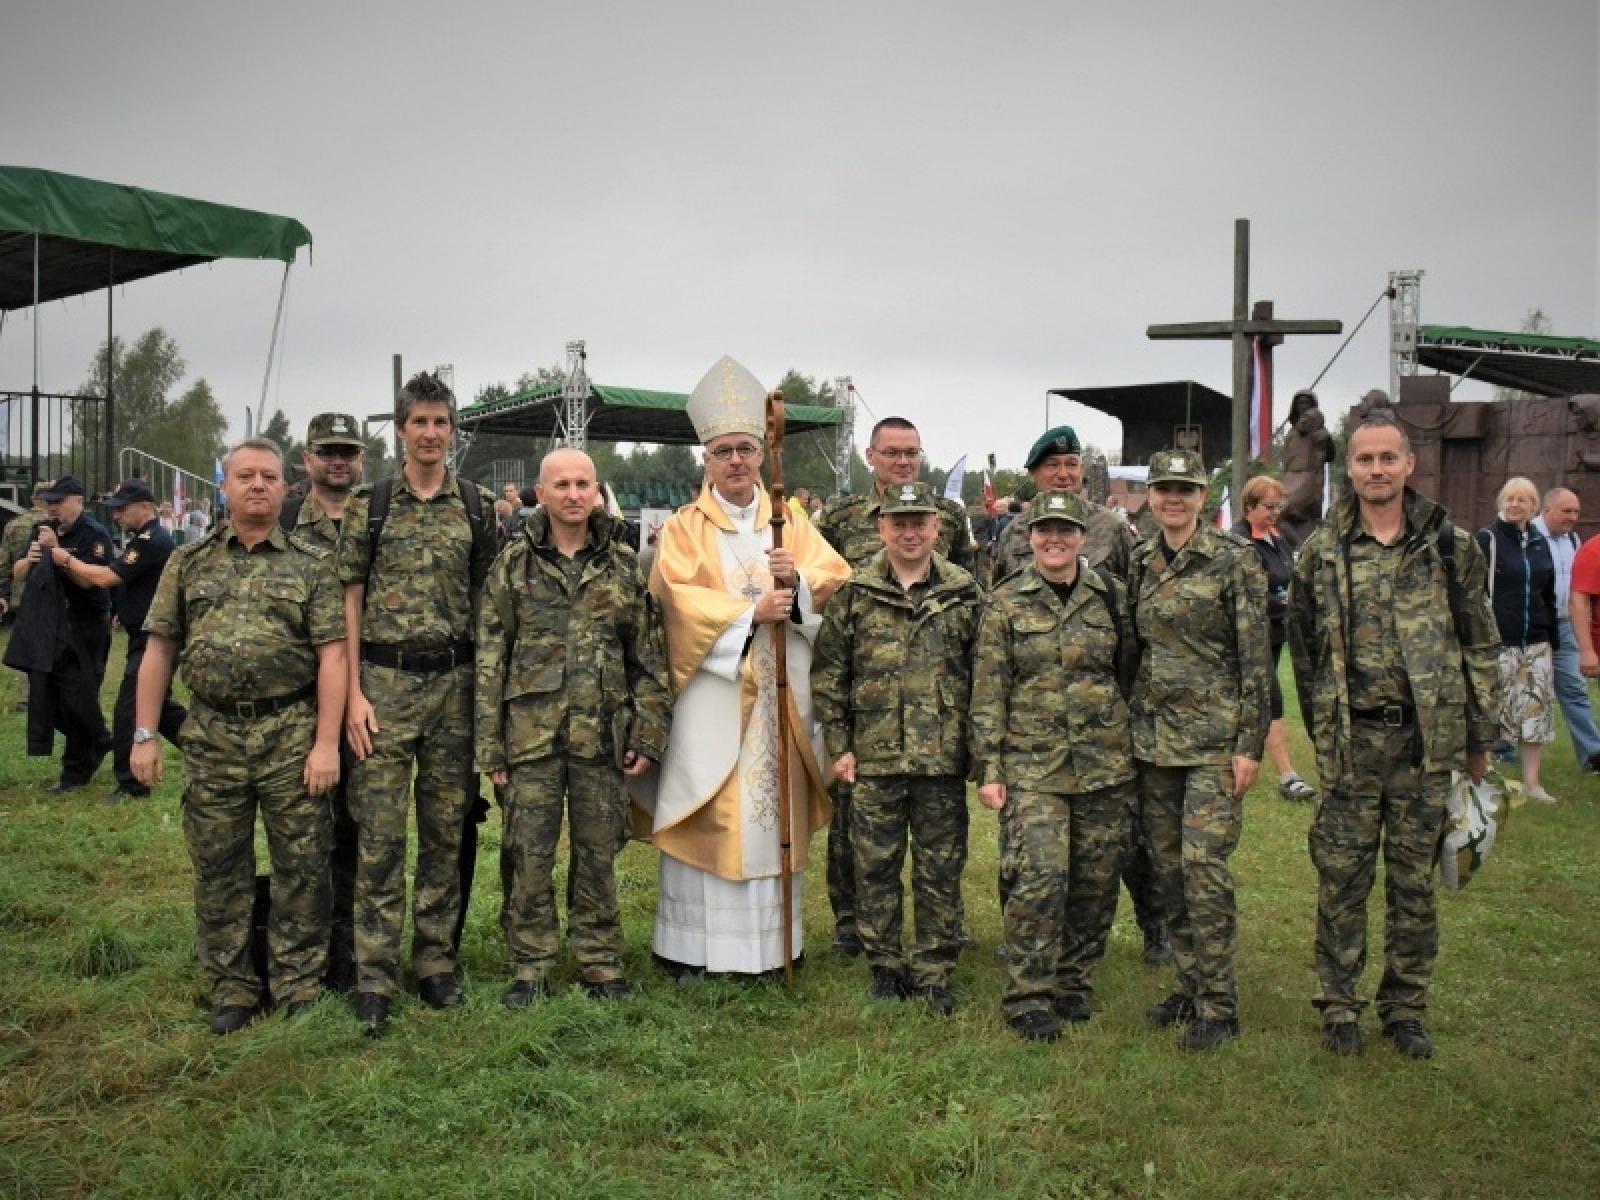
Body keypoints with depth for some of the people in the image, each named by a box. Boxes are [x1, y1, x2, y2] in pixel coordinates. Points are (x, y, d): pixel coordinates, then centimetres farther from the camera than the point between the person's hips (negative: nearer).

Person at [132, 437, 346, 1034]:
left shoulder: (312, 563, 1)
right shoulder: (189, 562, 9)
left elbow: (331, 655, -4)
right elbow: (160, 648, 9)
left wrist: (327, 743, -11)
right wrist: (144, 735, 2)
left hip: (293, 733, -2)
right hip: (212, 738, 2)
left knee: (301, 868, 4)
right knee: (219, 870, 9)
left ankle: (300, 987, 17)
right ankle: (231, 990, 22)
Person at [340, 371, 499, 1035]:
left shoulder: (479, 507, 7)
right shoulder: (368, 503, 2)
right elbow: (349, 600, 1)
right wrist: (354, 692, -7)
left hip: (456, 682, 2)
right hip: (385, 680, -2)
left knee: (447, 830, 9)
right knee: (380, 831, -2)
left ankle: (436, 962, 21)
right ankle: (374, 978, 6)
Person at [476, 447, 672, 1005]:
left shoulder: (624, 564, 5)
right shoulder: (514, 563, 2)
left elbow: (650, 657, 6)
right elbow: (489, 658, 2)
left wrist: (648, 734, 0)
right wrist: (490, 744, -3)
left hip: (602, 734, 1)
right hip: (531, 732, 0)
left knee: (598, 854, 9)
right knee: (528, 855, 5)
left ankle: (600, 964, 22)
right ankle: (530, 964, 19)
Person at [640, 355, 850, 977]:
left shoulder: (790, 522, 14)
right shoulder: (684, 527, 4)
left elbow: (835, 576, 3)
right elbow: (678, 596, -10)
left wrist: (797, 580, -17)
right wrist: (750, 613, -18)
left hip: (779, 695, 3)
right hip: (710, 693, -3)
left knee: (774, 812, 4)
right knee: (707, 817, -3)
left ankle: (772, 941, 12)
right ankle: (694, 948, 4)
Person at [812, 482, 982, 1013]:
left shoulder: (965, 592, 3)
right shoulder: (854, 593, 1)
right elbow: (827, 673, 4)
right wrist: (838, 746, 1)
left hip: (944, 758, 0)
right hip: (874, 758, 0)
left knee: (940, 871, 8)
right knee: (876, 868, 9)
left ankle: (935, 973, 21)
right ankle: (886, 966, 24)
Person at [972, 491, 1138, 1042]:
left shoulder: (1113, 597, 5)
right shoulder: (1007, 602, -1)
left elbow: (1131, 675, 12)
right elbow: (988, 691, -2)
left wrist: (1136, 748, 10)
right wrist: (989, 768, -6)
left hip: (1105, 765, 3)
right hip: (1031, 766, -3)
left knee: (1096, 884, 8)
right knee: (1037, 880, -11)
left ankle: (1074, 982, 26)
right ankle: (1028, 998, 3)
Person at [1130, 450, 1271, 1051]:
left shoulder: (1234, 560, -7)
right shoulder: (1141, 562, 10)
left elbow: (1256, 658, -9)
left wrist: (1250, 745, -13)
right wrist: (1130, 726, 14)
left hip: (1213, 736, -6)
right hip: (1154, 733, 6)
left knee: (1204, 862, -10)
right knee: (1169, 864, 10)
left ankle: (1218, 1006, 2)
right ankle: (1190, 985, 23)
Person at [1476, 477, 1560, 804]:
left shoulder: (1540, 543, 12)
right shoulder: (1487, 539, -5)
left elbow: (1549, 596, 19)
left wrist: (1552, 639, 16)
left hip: (1536, 644, 6)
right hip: (1498, 643, -6)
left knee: (1537, 712, 7)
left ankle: (1532, 781, 15)